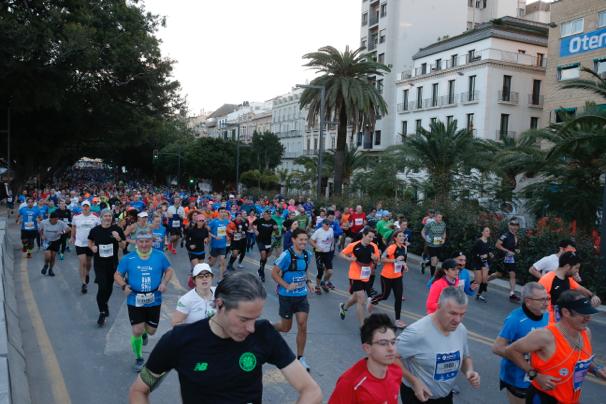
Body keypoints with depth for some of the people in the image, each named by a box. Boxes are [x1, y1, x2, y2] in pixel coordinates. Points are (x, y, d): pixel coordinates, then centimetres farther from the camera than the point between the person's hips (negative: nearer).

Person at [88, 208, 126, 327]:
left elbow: (123, 246, -1)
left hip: (113, 262, 1)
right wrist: (92, 247, -7)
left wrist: (119, 239, -20)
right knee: (102, 287, -10)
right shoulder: (95, 230, -4)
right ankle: (103, 312, 2)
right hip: (99, 263, -1)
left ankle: (104, 304, 43)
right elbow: (90, 242, 14)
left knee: (109, 286, 16)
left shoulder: (117, 229, -5)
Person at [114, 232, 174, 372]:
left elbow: (169, 270, 6)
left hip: (154, 301, 1)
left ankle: (144, 332, 53)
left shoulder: (160, 256, -5)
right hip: (134, 301, -1)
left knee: (151, 330, 12)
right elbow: (117, 275, 2)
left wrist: (164, 283, -11)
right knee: (137, 332, -3)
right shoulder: (128, 258, -6)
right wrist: (124, 286, -17)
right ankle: (138, 358, 24)